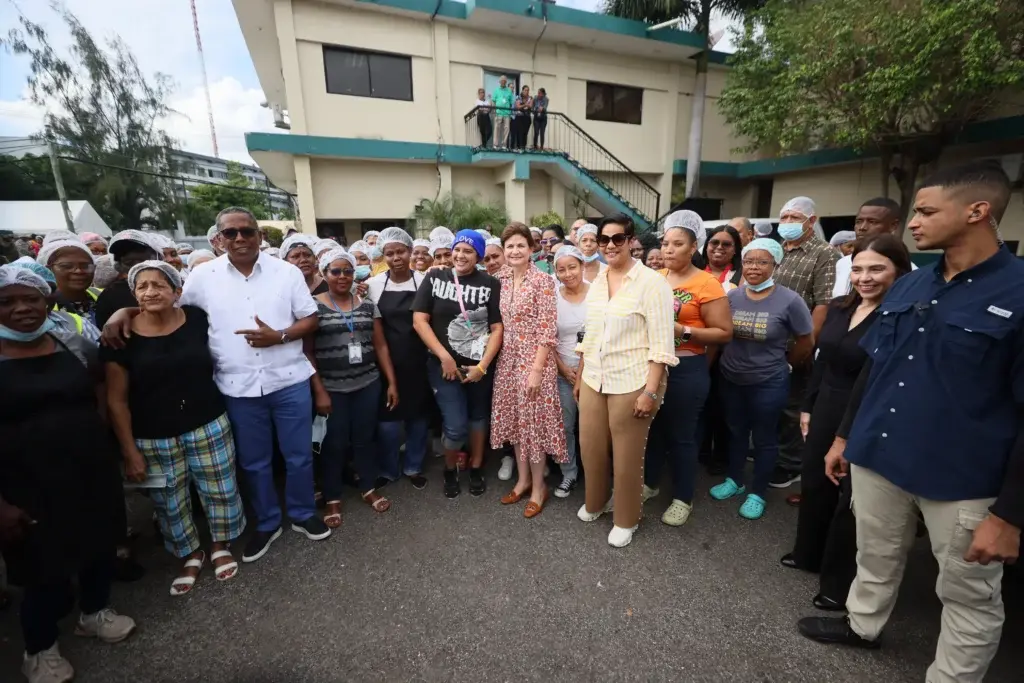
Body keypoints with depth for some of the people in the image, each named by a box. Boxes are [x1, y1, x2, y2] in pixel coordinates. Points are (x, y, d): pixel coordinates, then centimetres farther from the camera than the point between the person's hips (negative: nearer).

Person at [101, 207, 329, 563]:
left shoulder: (286, 271, -2)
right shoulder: (204, 275, 1)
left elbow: (310, 319, 0)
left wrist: (279, 336, -16)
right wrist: (125, 311, -4)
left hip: (290, 382, -1)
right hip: (239, 388, 1)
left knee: (299, 456, 11)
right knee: (253, 461, 16)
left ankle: (303, 514, 35)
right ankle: (267, 523, 37)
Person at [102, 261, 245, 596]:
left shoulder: (197, 320, -8)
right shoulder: (122, 337, -9)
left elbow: (214, 358, 10)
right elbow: (117, 400, -4)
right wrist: (129, 450, -5)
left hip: (208, 425, 0)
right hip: (153, 437, 0)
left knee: (220, 489, 12)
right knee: (169, 502, 15)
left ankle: (221, 546, 36)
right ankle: (191, 555, 39)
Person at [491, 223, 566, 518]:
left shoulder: (542, 280, -11)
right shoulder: (501, 280, 7)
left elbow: (547, 330, -15)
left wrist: (537, 369, -18)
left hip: (534, 360, -6)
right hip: (508, 360, 6)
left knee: (534, 421, 3)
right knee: (515, 420, 13)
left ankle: (538, 487, 21)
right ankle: (523, 479, 31)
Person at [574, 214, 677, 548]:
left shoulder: (651, 282, -11)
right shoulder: (597, 281, 9)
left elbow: (661, 344, -14)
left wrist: (651, 391, -18)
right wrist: (579, 377, 16)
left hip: (631, 383, -5)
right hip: (593, 380, 6)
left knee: (627, 456, 10)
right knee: (590, 447, 15)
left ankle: (626, 520, 34)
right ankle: (595, 501, 43)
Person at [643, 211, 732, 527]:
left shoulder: (706, 284, -11)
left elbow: (724, 333, -12)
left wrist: (683, 330, -22)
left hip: (687, 369, -5)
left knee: (681, 436, 8)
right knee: (652, 429, 17)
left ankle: (683, 498, 28)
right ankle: (649, 483, 38)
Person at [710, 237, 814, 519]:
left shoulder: (789, 300, -14)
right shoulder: (732, 296, -4)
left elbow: (806, 342, -3)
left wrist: (784, 365, 6)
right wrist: (731, 359, 8)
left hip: (769, 383, -3)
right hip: (730, 379, 4)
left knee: (764, 438, 12)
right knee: (735, 431, 18)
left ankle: (757, 493, 29)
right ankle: (734, 481, 37)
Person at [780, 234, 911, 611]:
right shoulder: (839, 307, 4)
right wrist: (808, 406, 14)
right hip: (826, 410, 7)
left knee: (851, 500, 9)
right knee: (814, 483, 20)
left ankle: (841, 584, 31)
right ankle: (808, 553, 44)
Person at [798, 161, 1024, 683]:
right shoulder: (907, 287, 4)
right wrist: (845, 435, 13)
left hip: (964, 481, -5)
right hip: (876, 457, 5)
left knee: (970, 596, 16)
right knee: (875, 557, 25)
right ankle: (861, 625, 48)